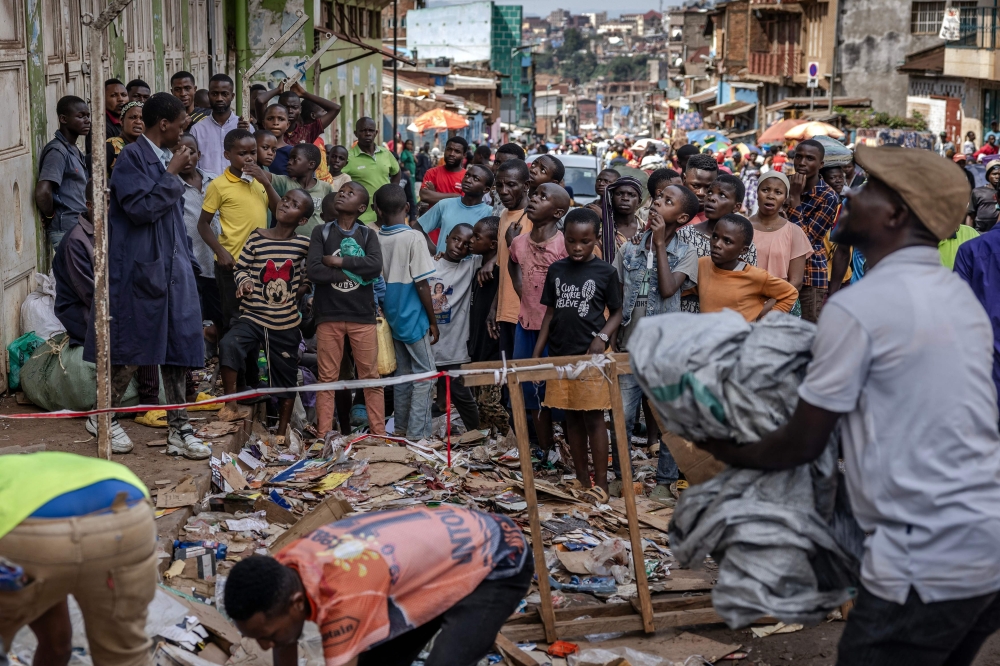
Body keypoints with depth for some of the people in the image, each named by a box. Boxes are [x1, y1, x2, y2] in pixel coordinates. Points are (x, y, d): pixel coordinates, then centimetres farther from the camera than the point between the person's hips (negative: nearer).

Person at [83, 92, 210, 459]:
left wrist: (186, 259, 15)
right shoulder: (132, 157, -11)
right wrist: (172, 174, -16)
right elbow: (141, 208, -21)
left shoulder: (165, 159, 13)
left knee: (178, 347, 6)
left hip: (172, 268, 8)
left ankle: (178, 430, 11)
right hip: (140, 267, -7)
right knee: (131, 349, 2)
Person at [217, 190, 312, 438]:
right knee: (229, 344, -31)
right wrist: (244, 280, -18)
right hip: (253, 316, -1)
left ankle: (282, 430, 28)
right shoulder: (256, 237, -3)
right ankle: (229, 403, -17)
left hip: (286, 324, 2)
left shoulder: (304, 244, -1)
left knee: (286, 377, 11)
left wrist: (302, 287, 5)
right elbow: (241, 267, 0)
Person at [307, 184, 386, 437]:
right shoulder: (321, 232, 6)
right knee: (327, 379, 3)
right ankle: (323, 436, 6)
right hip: (328, 315, -1)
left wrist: (340, 261, -11)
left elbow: (376, 266, -11)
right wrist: (354, 273, -8)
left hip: (363, 316, 1)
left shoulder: (368, 235, 8)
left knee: (371, 378, 3)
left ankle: (379, 435, 8)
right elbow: (314, 271, -9)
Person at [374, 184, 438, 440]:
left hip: (392, 319, 6)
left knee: (402, 373, 17)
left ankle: (401, 429, 22)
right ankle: (418, 435, -2)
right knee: (424, 374, 1)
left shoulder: (376, 238, -2)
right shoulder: (414, 238, -16)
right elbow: (422, 284, -15)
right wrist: (433, 321, -7)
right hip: (414, 319, -6)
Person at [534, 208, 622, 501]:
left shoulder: (605, 272, -3)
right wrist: (536, 353, 6)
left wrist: (602, 336, -16)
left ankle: (600, 483, 2)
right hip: (561, 354, 4)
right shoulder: (556, 270, 7)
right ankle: (581, 478, 19)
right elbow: (550, 312, 12)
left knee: (593, 418, -3)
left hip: (591, 356, -4)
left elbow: (617, 312, 3)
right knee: (572, 419, 10)